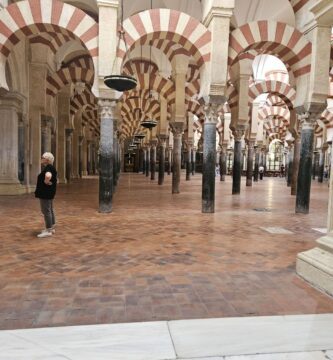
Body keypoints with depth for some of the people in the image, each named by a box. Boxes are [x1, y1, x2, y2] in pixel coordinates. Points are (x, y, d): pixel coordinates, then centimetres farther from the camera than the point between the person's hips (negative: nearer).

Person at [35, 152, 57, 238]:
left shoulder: (48, 168, -19)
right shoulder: (49, 167, 13)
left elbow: (48, 176, -40)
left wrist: (46, 182, -23)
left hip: (46, 192, -11)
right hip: (48, 192, 11)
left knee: (46, 211, -6)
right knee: (50, 210, 15)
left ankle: (48, 231, -1)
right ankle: (51, 228, 24)